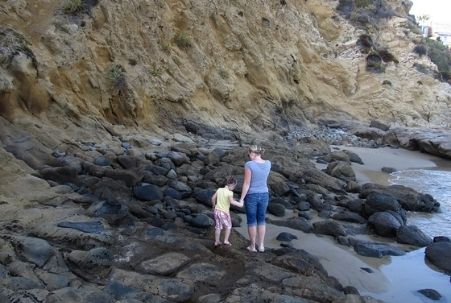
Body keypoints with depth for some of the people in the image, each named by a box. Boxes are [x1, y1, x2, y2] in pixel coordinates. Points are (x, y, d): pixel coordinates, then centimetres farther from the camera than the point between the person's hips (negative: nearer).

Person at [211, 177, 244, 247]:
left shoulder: (219, 190, 2)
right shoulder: (229, 192, -17)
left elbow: (213, 198, 7)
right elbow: (231, 201, -32)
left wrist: (214, 205, 21)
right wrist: (239, 204, -23)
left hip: (217, 211, 6)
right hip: (224, 212, -6)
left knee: (218, 227, 16)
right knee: (228, 226, 16)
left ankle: (216, 242, 21)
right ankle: (226, 240, 16)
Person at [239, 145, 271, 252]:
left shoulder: (249, 164, -21)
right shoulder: (268, 163, -6)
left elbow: (246, 184, -19)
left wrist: (241, 199, -10)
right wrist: (257, 157, 7)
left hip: (251, 196, -4)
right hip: (263, 195, 4)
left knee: (251, 221, 12)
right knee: (261, 220, 19)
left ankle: (253, 246, 21)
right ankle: (261, 245, 23)